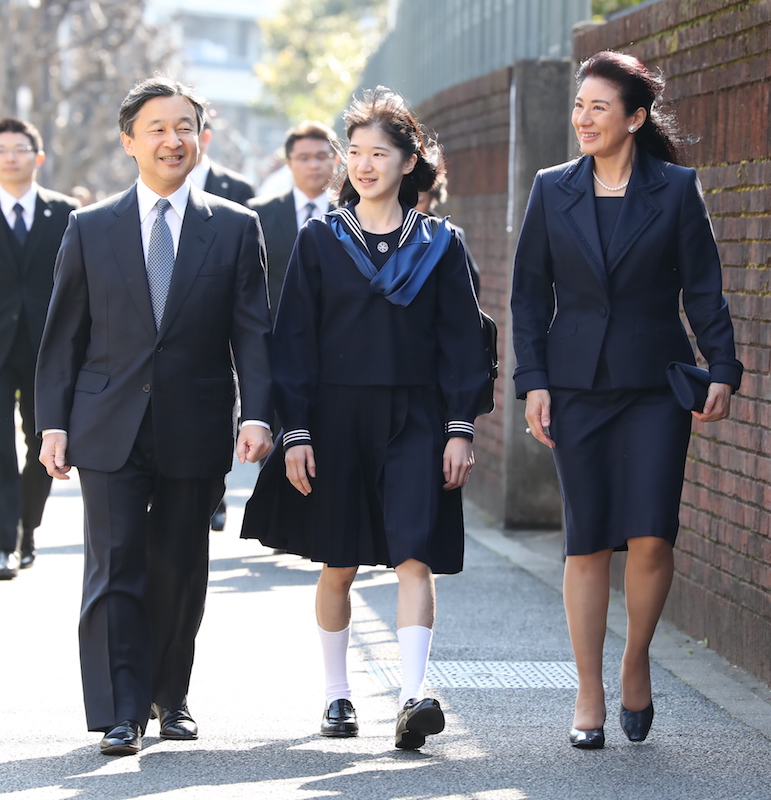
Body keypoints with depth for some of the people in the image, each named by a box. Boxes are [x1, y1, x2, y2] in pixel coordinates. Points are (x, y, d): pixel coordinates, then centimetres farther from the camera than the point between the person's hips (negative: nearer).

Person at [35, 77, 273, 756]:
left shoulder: (235, 229, 5)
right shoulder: (91, 230, 6)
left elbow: (253, 334, 1)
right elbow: (63, 336, 7)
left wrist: (257, 415, -11)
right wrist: (54, 422, 0)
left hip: (194, 432, 0)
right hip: (110, 431, 0)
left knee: (181, 572, 8)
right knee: (116, 569, -5)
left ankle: (170, 695, 26)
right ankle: (120, 714, -4)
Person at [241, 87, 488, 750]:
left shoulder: (439, 245, 6)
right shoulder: (320, 240, 5)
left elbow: (461, 341, 5)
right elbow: (295, 341, 3)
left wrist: (460, 428, -3)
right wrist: (296, 432, -5)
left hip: (414, 421, -1)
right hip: (336, 418, 1)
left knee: (415, 556, -13)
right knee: (338, 565, 6)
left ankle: (414, 695, -21)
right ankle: (337, 695, 18)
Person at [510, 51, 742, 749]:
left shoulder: (677, 190, 2)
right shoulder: (553, 190, 7)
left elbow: (705, 290, 2)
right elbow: (530, 292, 8)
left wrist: (722, 370, -9)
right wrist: (533, 381, -1)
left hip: (656, 385, -1)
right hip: (577, 386, 1)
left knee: (650, 535, -11)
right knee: (587, 542, 1)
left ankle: (636, 666, 13)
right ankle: (590, 697, 8)